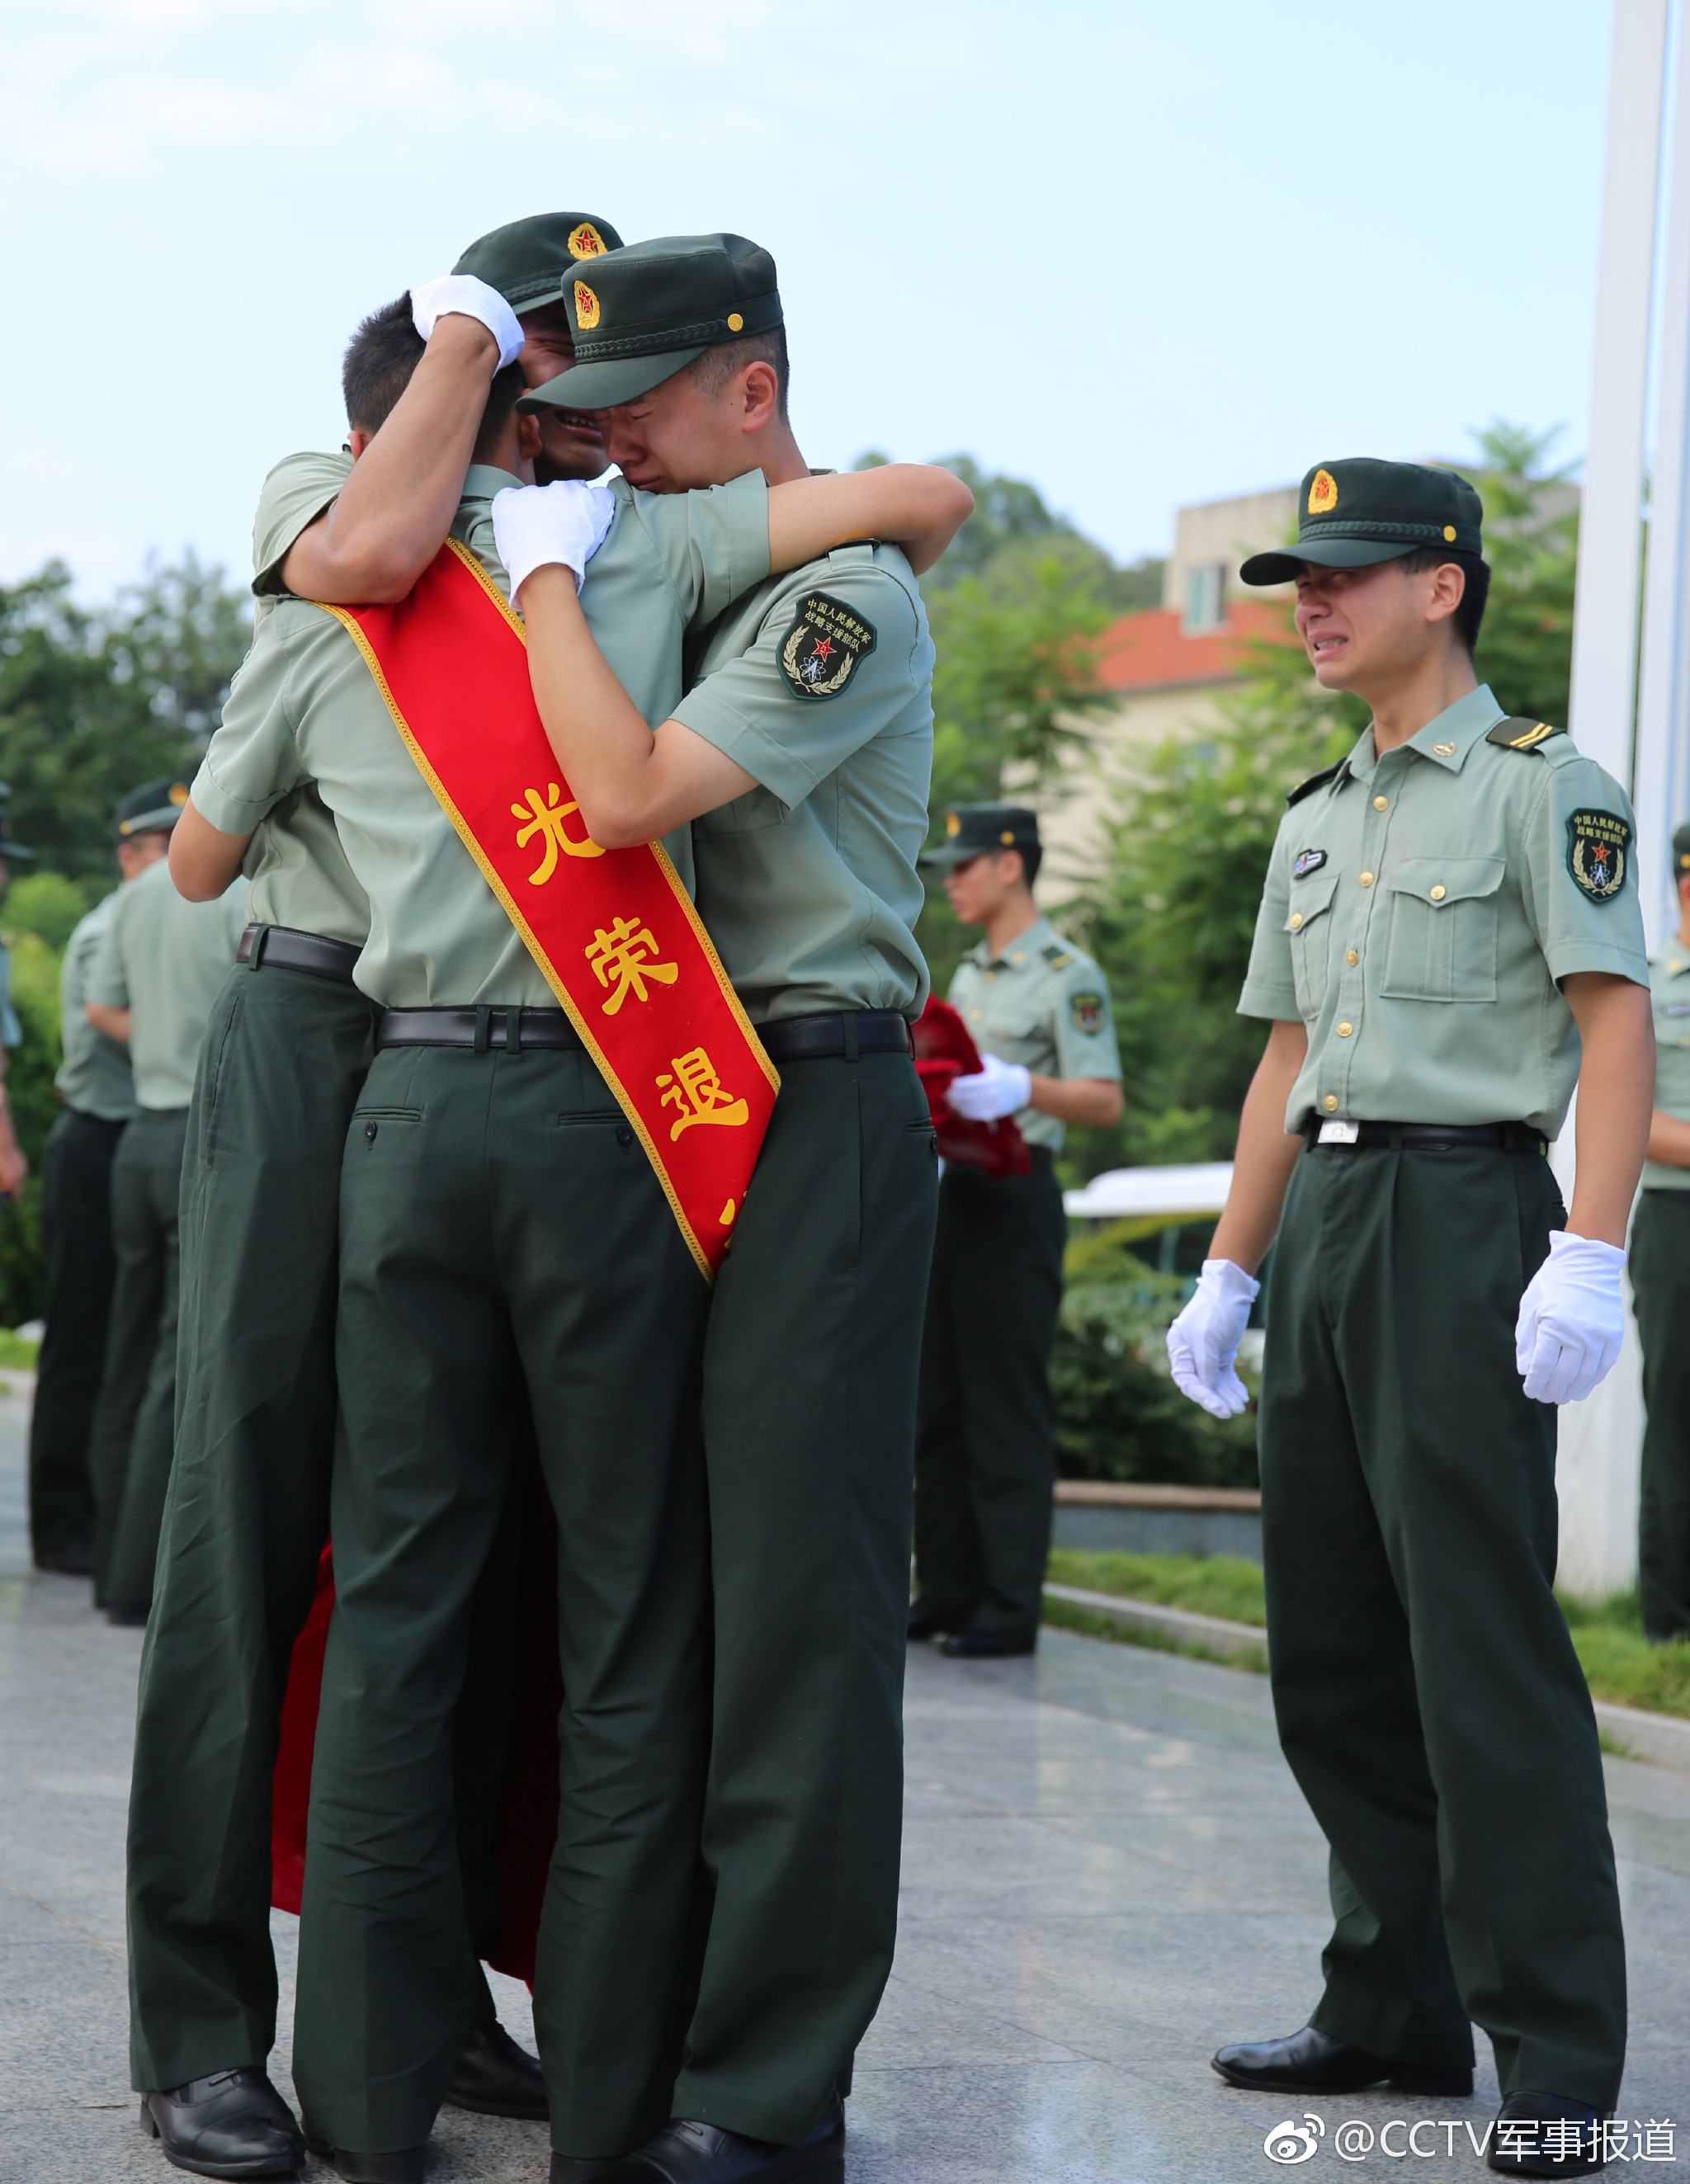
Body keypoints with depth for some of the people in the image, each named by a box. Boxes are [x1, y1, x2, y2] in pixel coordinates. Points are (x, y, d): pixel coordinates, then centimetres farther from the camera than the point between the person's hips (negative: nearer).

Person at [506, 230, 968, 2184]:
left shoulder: (847, 591, -10)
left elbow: (626, 794, -21)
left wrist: (544, 568, -11)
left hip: (817, 1111, -9)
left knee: (796, 1597, -8)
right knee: (670, 1574, 12)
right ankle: (663, 2019, 20)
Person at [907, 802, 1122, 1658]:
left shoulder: (1068, 975, -7)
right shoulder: (968, 976, 20)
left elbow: (1105, 1101, -14)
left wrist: (1022, 1088, -29)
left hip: (1014, 1197, -9)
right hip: (951, 1193, 9)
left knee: (1007, 1409, -8)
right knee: (939, 1405, 9)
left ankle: (1010, 1608, -5)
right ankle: (945, 1593, 14)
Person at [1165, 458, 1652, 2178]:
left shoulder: (1541, 786, -3)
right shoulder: (1316, 822, 19)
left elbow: (1616, 1028, -10)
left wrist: (1589, 1258, -20)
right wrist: (1227, 1274, 17)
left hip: (1464, 1212, -8)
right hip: (1322, 1222, 8)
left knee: (1484, 1649, -10)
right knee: (1331, 1650, 9)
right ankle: (1396, 2010, 18)